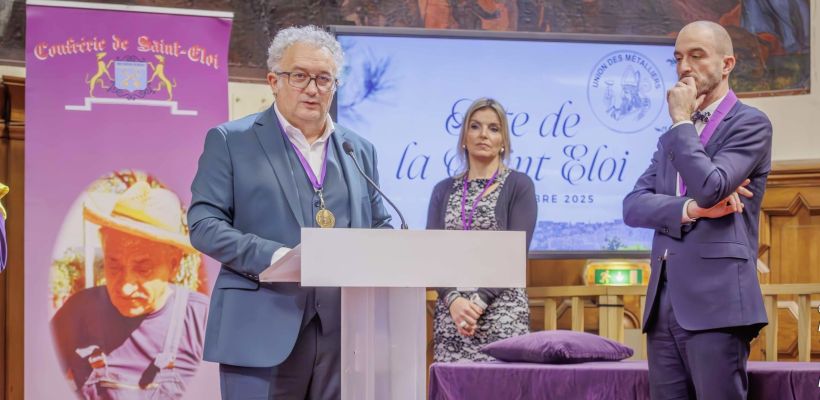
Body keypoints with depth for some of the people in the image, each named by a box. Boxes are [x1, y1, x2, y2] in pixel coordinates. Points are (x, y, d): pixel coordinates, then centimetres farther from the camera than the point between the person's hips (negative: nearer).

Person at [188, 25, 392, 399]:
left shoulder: (359, 150, 18)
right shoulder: (230, 141, 4)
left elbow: (379, 227, 21)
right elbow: (203, 223, -3)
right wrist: (270, 256, -18)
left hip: (344, 333, 4)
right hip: (263, 330, -4)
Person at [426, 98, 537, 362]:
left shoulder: (518, 186, 2)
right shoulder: (444, 190, 13)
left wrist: (478, 301, -17)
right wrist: (454, 300, -14)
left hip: (501, 312, -3)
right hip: (451, 311, 3)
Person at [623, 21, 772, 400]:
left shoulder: (750, 123, 0)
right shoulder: (671, 138, 21)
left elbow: (709, 188, -16)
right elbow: (633, 206, 7)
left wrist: (681, 120, -6)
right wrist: (692, 209, -10)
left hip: (716, 301, -6)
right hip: (664, 303, 7)